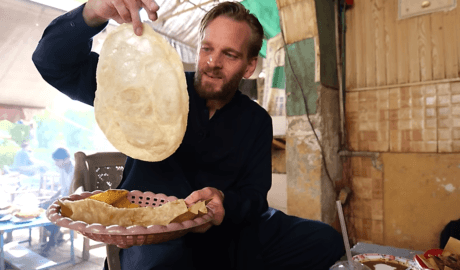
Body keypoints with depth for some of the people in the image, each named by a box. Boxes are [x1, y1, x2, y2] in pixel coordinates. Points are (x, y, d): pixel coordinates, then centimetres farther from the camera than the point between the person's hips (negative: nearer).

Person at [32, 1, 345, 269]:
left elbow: (254, 197, 0)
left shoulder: (257, 121, 4)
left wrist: (224, 202, -24)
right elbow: (55, 64, -5)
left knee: (326, 242, -8)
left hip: (224, 231, 5)